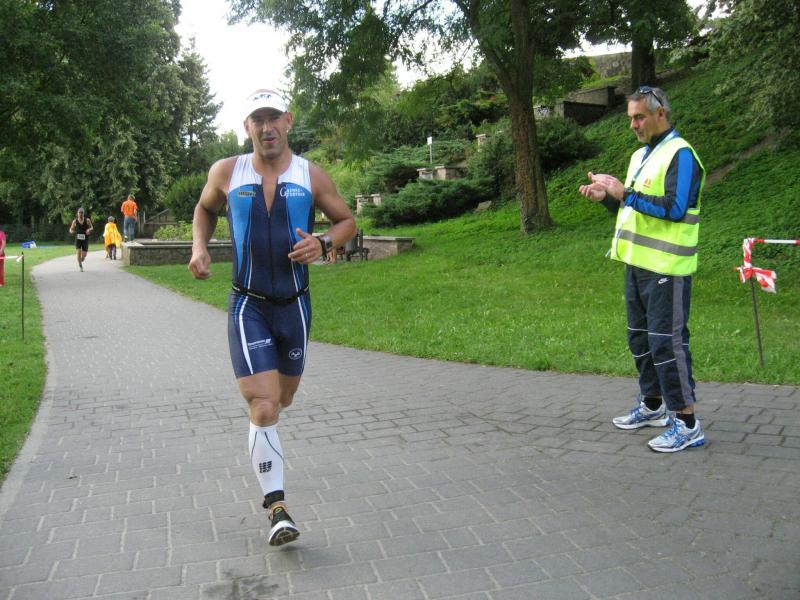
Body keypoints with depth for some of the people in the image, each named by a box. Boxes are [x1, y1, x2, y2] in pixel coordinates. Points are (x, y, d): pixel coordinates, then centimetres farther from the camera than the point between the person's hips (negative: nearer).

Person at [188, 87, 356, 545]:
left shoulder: (312, 176, -2)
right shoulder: (227, 172, -1)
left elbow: (348, 221, 6)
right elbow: (205, 209, 18)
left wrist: (324, 242, -15)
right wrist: (200, 247, 0)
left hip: (295, 304, 2)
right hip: (248, 306, -2)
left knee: (283, 398, 19)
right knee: (264, 408, -11)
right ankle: (277, 508, -2)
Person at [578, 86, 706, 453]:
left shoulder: (680, 155, -11)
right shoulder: (640, 155, 17)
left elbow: (674, 208, -22)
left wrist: (626, 193, -21)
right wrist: (607, 197, 4)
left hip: (666, 268, -9)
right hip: (638, 264, 10)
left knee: (667, 340, -8)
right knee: (641, 337, 17)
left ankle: (687, 424, 1)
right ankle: (652, 405, 31)